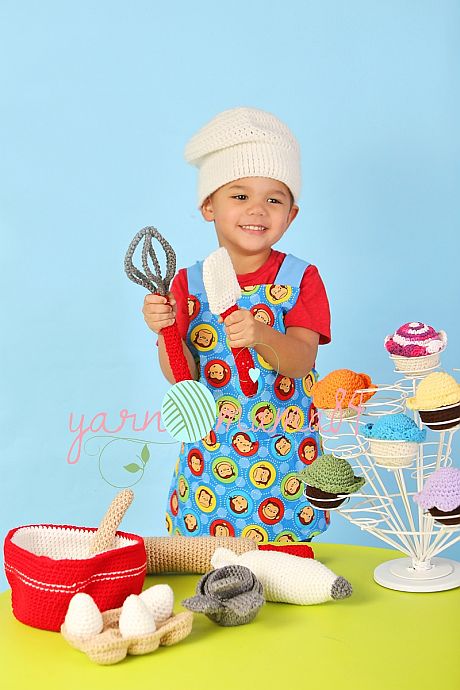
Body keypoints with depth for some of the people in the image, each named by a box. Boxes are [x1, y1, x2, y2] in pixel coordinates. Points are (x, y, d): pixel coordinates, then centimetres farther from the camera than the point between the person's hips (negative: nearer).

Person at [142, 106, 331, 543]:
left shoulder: (300, 279, -4)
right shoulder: (189, 284, 0)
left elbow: (301, 360, -16)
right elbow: (182, 377, -6)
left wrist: (260, 336, -35)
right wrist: (165, 330, -24)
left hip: (284, 457, -1)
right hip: (208, 456, 1)